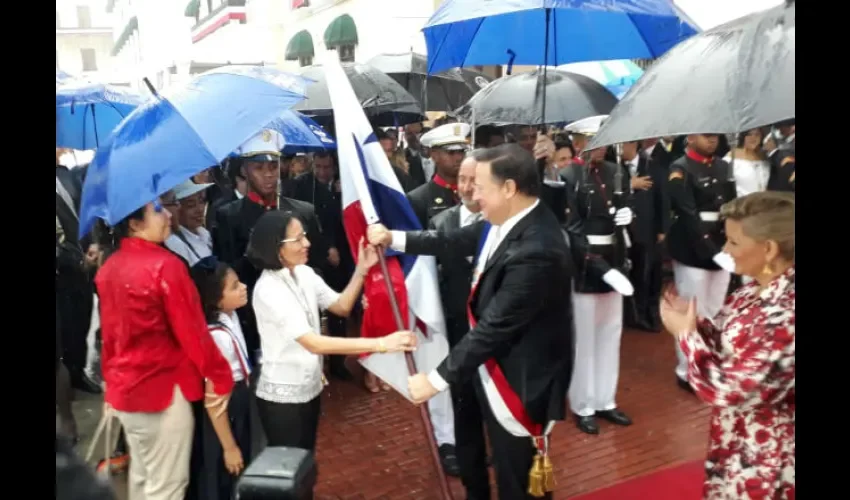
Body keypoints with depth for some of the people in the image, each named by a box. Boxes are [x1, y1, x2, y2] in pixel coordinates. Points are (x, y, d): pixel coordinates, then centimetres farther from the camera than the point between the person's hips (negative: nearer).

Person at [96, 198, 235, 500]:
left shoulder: (108, 268, 3)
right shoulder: (165, 265, -21)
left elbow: (108, 332, 11)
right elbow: (192, 329, -18)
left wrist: (111, 380, 21)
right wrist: (221, 376, -8)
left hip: (124, 388, 8)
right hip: (163, 388, -8)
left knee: (141, 474, 23)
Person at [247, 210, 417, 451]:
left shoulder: (304, 273, -2)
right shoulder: (268, 290, -26)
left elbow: (342, 306, 6)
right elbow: (315, 343, -35)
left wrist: (361, 269, -10)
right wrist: (381, 343, -39)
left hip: (309, 387, 7)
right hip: (282, 396, -7)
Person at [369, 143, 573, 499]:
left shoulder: (536, 252, -32)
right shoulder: (507, 220, -4)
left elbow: (495, 328, -29)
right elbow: (456, 241, 10)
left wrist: (436, 379, -22)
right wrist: (394, 239, 5)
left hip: (520, 381, -9)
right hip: (495, 370, 9)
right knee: (506, 467, 29)